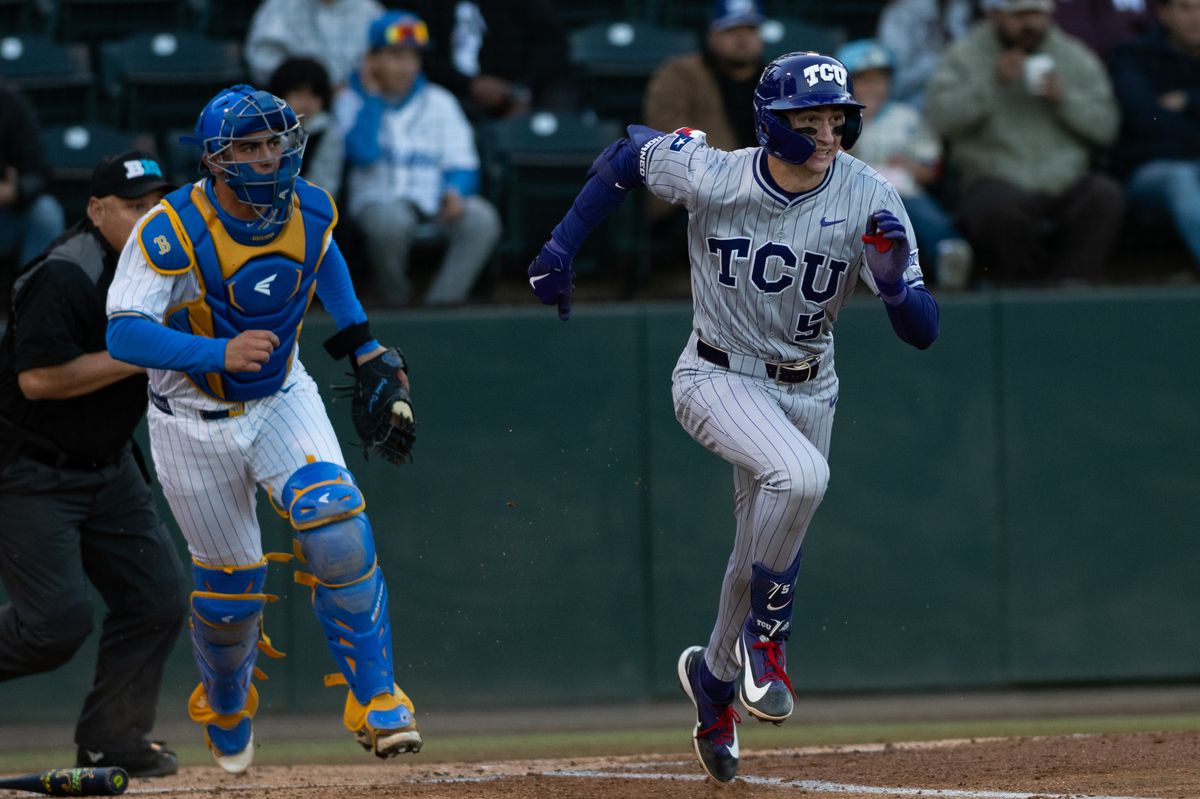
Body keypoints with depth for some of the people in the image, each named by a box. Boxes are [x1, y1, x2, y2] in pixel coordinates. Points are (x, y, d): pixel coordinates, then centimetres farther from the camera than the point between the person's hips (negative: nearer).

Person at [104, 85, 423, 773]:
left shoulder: (310, 210, -10)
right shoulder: (174, 232, -26)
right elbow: (124, 333, -32)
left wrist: (361, 343, 14)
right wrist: (220, 353, -44)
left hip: (283, 400, 3)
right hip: (195, 425, -3)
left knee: (338, 530, -22)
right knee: (230, 583, 8)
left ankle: (376, 703, -13)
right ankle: (227, 714, 38)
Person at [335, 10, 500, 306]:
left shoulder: (439, 102, 15)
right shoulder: (352, 102, 7)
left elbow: (461, 161, 9)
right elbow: (363, 154, -12)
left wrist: (455, 191, -13)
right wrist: (372, 98, -7)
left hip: (434, 202, 3)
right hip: (377, 201, -3)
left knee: (482, 220, -27)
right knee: (390, 221, -39)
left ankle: (440, 305, -29)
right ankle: (396, 304, -16)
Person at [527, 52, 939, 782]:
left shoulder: (870, 200, -18)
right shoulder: (707, 174, -21)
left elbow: (923, 332, -19)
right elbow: (626, 153, 1)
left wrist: (895, 281, -40)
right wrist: (563, 248, -1)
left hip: (807, 390, 3)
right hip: (718, 380, -3)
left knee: (763, 554, 13)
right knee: (799, 476, -32)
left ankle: (714, 678, 42)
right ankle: (766, 634, -10)